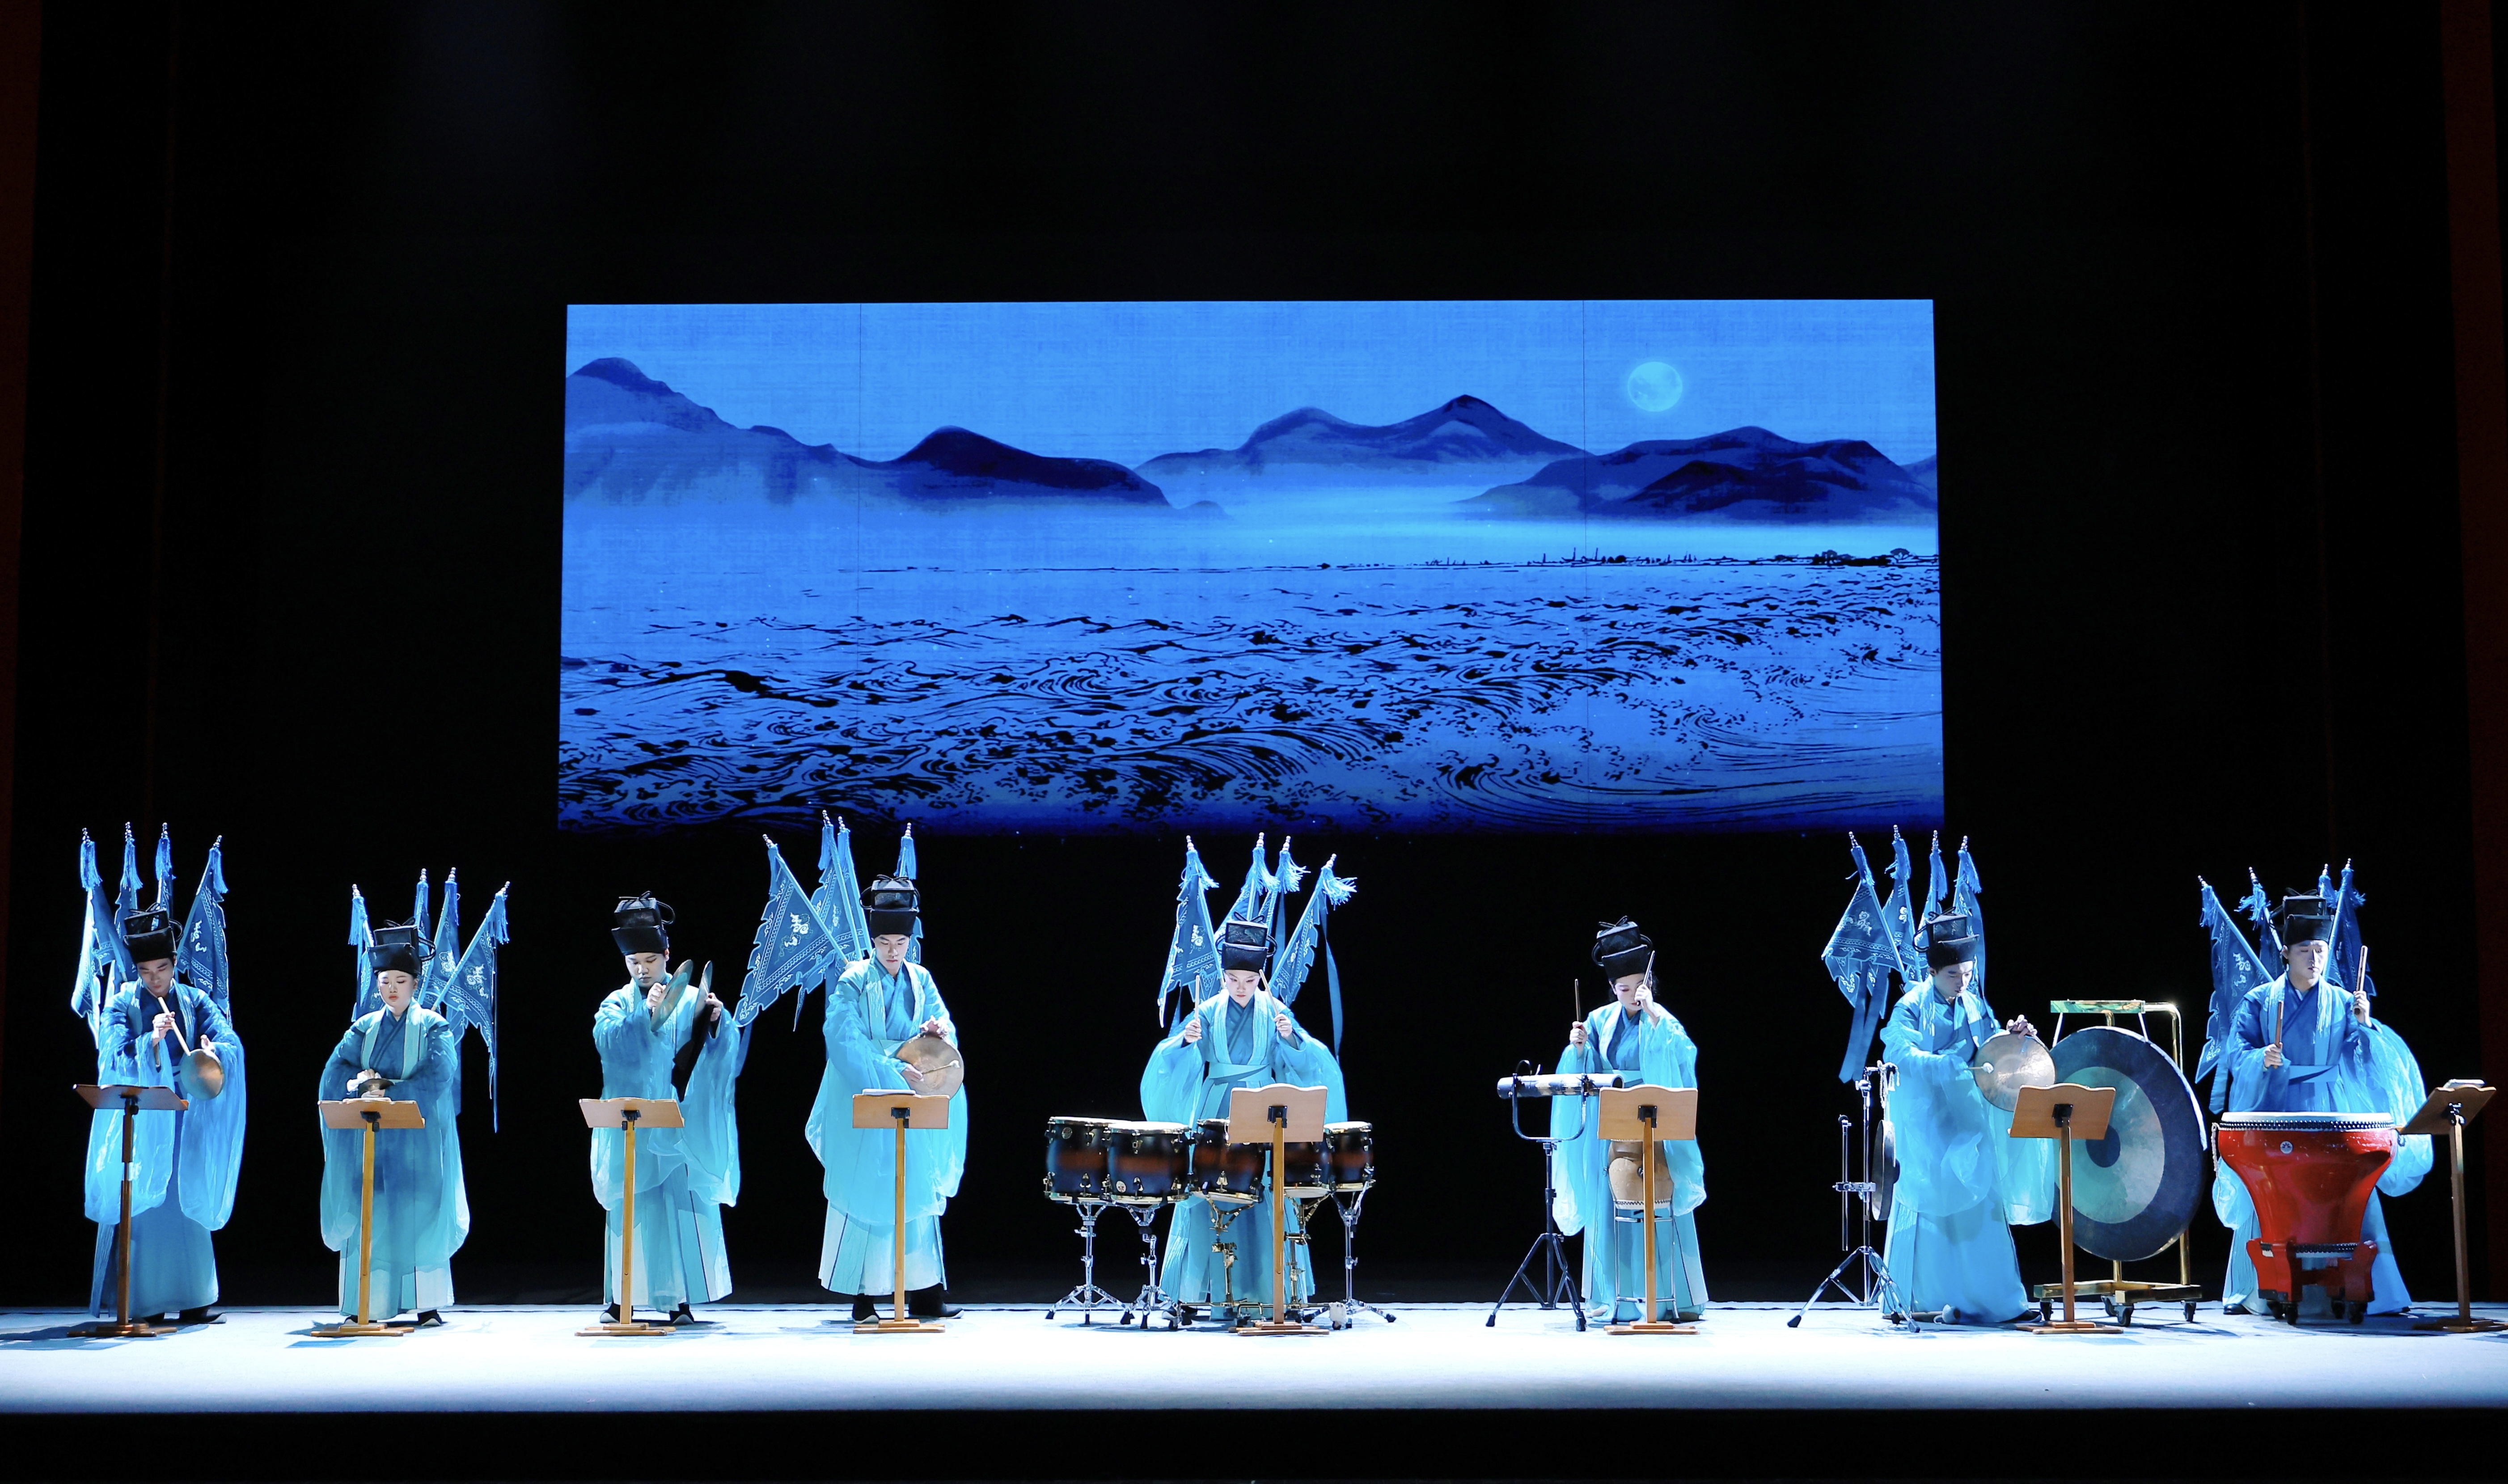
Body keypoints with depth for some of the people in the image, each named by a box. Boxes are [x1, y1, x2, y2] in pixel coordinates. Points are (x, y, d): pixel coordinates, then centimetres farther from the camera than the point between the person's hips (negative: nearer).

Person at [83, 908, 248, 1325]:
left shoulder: (195, 1002, 6)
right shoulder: (122, 1003, 1)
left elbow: (233, 1043, -8)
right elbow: (117, 1058, -11)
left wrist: (214, 1049, -30)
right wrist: (152, 1040, -28)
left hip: (183, 1118, 2)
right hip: (138, 1121, -2)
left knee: (187, 1204, 1)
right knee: (141, 1206, -4)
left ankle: (191, 1301, 3)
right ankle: (143, 1302, -1)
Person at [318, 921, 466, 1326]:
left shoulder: (433, 1027, 3)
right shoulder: (364, 1028, 13)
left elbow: (437, 1078, -10)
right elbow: (335, 1072, 3)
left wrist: (387, 1091, -16)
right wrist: (362, 1082, -17)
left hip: (418, 1138, -3)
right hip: (370, 1138, 3)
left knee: (418, 1216, -4)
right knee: (370, 1217, -1)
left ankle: (426, 1304, -2)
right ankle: (369, 1303, 1)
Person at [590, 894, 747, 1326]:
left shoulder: (690, 1000, 6)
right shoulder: (617, 1003, 8)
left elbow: (725, 1051, -4)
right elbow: (607, 1040, -13)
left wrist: (716, 1020, -23)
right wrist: (646, 1012, -24)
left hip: (679, 1125, 0)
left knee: (684, 1204, -4)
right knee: (633, 1206, 0)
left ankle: (680, 1299, 0)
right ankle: (625, 1298, 6)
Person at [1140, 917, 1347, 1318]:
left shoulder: (1274, 1012, 2)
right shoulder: (1209, 1013, 4)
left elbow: (1308, 1060, -6)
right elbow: (1174, 1059, -3)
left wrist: (1290, 1037, -25)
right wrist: (1186, 1040, -24)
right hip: (1216, 1113, 1)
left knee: (1268, 1199, -3)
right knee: (1210, 1200, 1)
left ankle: (1270, 1285, 4)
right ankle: (1202, 1287, 8)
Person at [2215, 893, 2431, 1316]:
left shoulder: (2342, 1004, 8)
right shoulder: (2260, 1001, 5)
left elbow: (2362, 1061, 3)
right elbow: (2237, 1054, 0)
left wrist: (2364, 1025, -14)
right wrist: (2261, 1059, -20)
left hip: (2329, 1113, 1)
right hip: (2275, 1112, -1)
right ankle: (2256, 1293, 6)